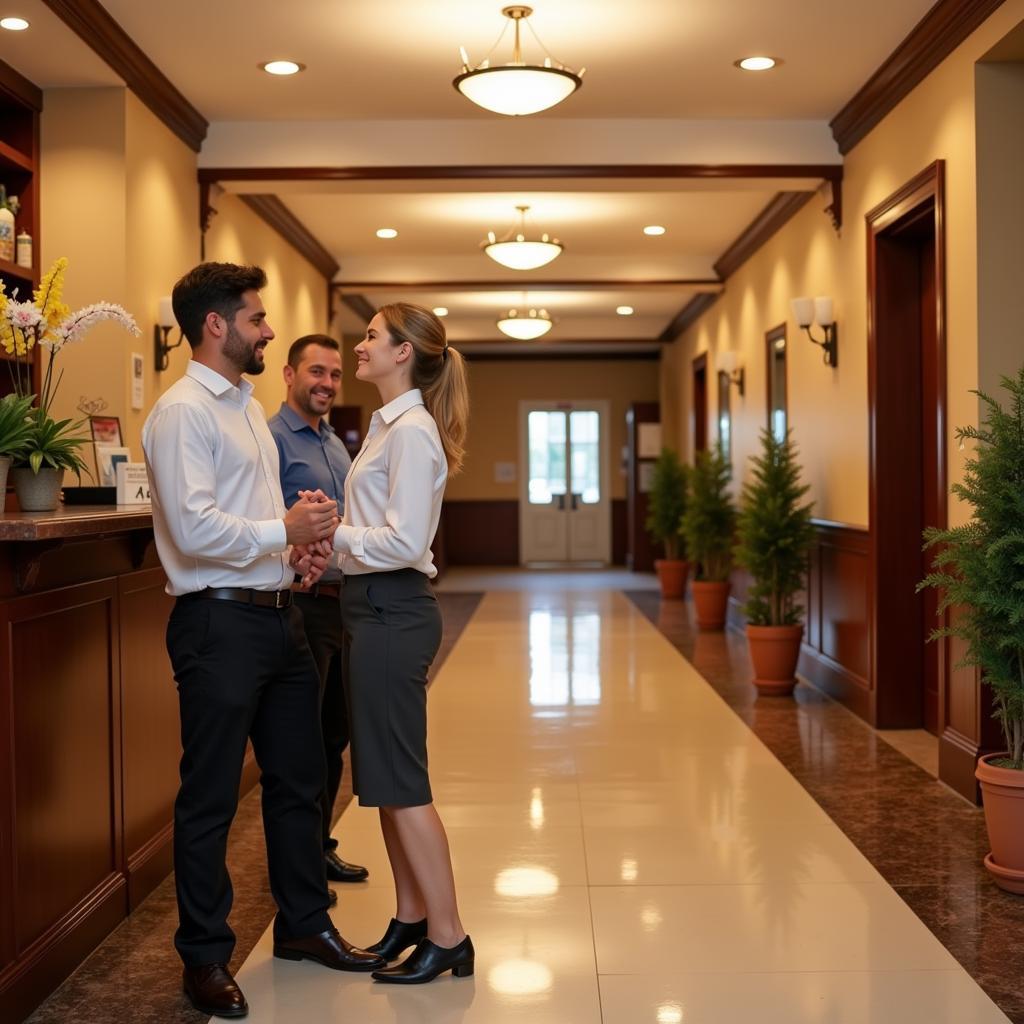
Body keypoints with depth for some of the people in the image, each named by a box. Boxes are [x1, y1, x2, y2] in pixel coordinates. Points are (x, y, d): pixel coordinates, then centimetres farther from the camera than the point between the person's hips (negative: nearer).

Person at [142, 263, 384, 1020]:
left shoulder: (248, 406, 16)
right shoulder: (183, 411, -13)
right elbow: (194, 527, -22)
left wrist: (304, 543, 4)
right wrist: (284, 530, -19)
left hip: (278, 612, 9)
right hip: (221, 620, -9)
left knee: (299, 780, 17)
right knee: (210, 797, 3)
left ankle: (304, 924, 33)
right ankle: (205, 957, 18)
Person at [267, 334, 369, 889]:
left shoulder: (336, 443, 17)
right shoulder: (272, 439, -9)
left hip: (342, 601, 8)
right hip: (301, 605, -8)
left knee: (333, 736, 15)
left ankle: (320, 847, 27)